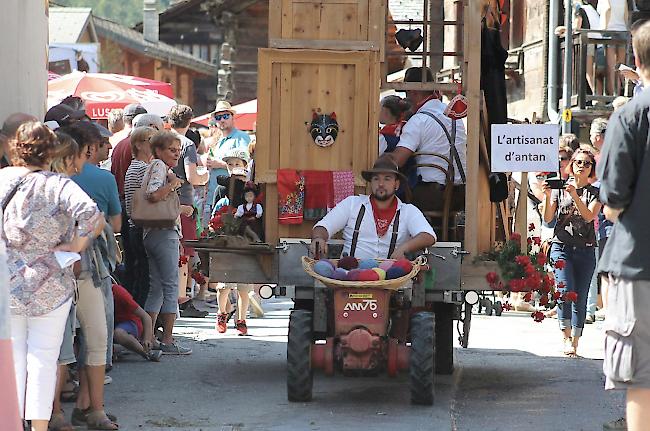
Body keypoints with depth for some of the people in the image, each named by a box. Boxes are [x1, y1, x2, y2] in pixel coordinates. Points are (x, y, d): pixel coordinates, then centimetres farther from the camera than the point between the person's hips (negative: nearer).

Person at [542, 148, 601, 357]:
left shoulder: (595, 193, 9)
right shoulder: (559, 188, 9)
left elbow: (589, 216, -8)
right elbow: (548, 219, 4)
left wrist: (575, 196, -18)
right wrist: (548, 196, -10)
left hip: (585, 250, 1)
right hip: (561, 247, -1)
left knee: (580, 298, 1)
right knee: (565, 291, -17)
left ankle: (575, 344, 6)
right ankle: (566, 338, -12)